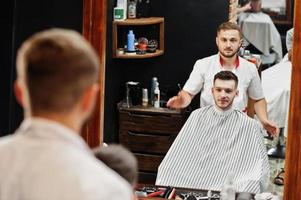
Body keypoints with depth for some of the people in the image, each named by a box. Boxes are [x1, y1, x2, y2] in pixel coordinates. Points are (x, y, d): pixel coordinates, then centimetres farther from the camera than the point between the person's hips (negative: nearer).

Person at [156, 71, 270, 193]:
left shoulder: (250, 126, 1)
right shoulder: (197, 116, 13)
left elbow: (259, 171, -5)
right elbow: (175, 156, 10)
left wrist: (236, 192, -21)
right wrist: (163, 186, -6)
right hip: (186, 187, 3)